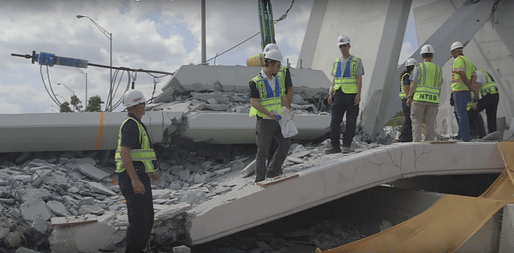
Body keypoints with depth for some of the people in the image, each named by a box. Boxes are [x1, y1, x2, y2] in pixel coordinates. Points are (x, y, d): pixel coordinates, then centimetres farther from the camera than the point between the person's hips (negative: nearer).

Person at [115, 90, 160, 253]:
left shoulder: (135, 125, 19)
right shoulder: (132, 125, -14)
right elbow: (124, 152, -24)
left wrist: (150, 171, 33)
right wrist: (135, 179, -30)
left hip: (138, 178, 10)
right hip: (133, 178, -10)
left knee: (147, 219, 15)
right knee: (139, 219, -8)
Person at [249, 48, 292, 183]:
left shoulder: (279, 78, 9)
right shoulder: (256, 82, -12)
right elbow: (253, 102, -17)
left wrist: (288, 111, 3)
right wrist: (269, 113, -26)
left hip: (277, 120, 7)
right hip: (264, 121, -6)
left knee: (285, 143, 3)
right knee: (263, 151, 1)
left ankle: (272, 170, 17)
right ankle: (260, 181, 12)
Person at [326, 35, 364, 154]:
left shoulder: (356, 61, 4)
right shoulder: (337, 62, 17)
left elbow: (359, 79, -2)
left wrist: (358, 95, -12)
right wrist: (331, 94, 7)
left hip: (352, 95, -4)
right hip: (339, 95, 4)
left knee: (351, 122, -1)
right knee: (335, 121, -1)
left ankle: (346, 146, 8)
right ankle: (335, 146, 4)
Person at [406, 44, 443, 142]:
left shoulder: (418, 68, 0)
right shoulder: (438, 69, 12)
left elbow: (413, 84, -6)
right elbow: (439, 88, 12)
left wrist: (409, 97, 1)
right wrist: (437, 101, 17)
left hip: (419, 98, -3)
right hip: (433, 100, 3)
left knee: (416, 122, -1)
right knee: (431, 123, 6)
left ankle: (417, 142, -10)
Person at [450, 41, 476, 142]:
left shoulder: (458, 60, -8)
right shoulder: (468, 61, 21)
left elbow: (462, 75, -19)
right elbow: (474, 76, 15)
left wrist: (469, 86, -8)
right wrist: (470, 85, -1)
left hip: (459, 90, -9)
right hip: (467, 91, 9)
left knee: (462, 114, -9)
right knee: (465, 113, 14)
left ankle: (465, 137, -9)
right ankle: (468, 136, 18)